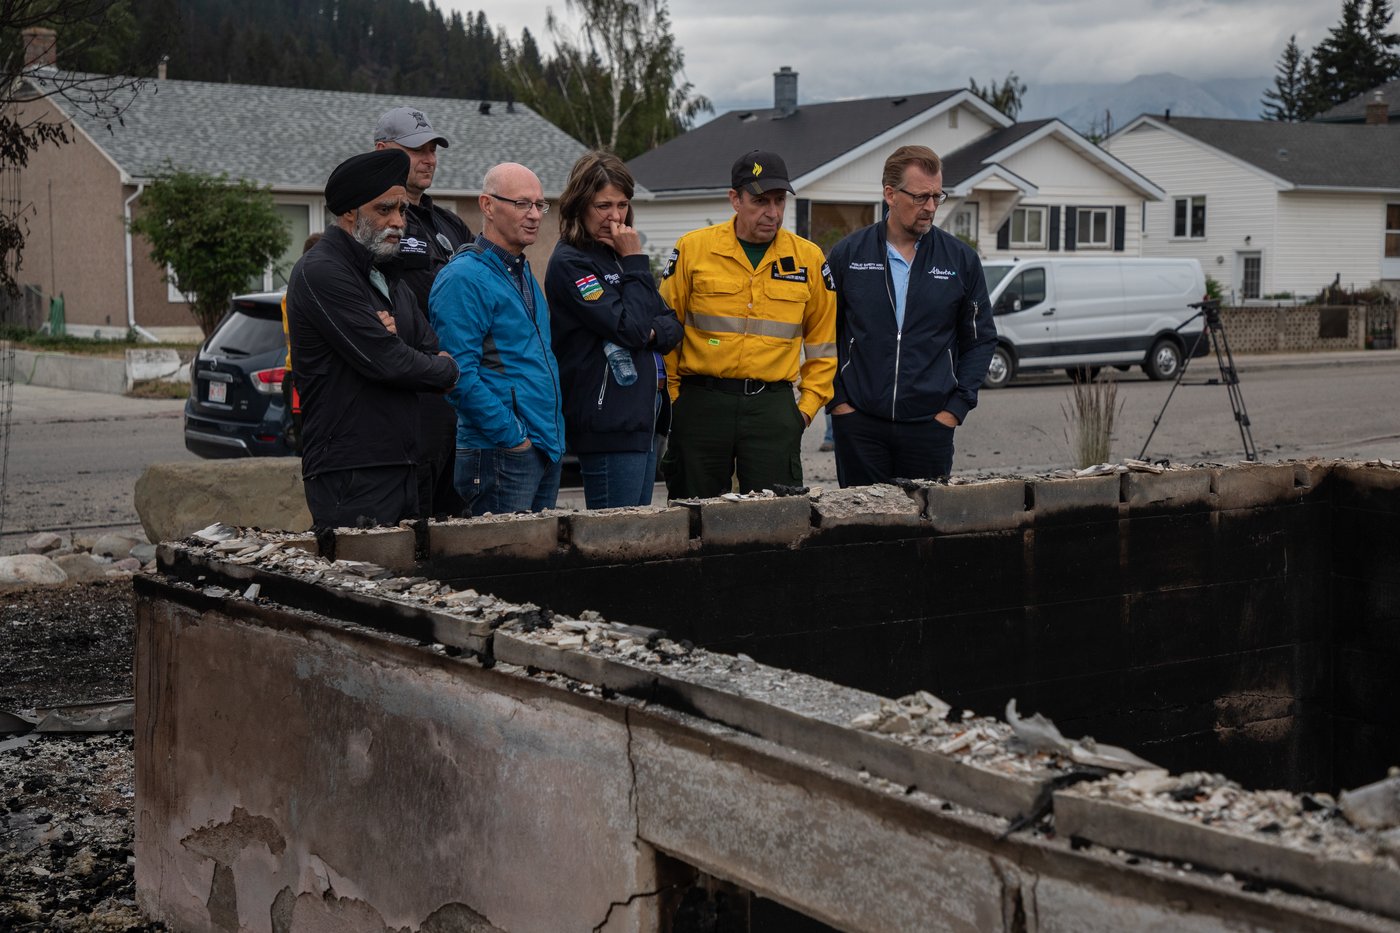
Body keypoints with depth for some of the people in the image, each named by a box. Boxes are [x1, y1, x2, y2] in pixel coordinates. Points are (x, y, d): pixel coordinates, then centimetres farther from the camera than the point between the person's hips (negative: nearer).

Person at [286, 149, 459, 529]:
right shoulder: (320, 273, -10)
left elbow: (432, 354, 14)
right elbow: (385, 362, -18)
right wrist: (447, 371, 0)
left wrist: (391, 341, -9)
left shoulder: (389, 279, 21)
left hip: (400, 466, 9)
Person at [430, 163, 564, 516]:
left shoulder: (524, 274, 18)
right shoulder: (463, 278, -12)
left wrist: (553, 437, 16)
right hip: (500, 456, -9)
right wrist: (513, 437, -16)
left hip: (547, 450, 9)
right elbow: (461, 374, -19)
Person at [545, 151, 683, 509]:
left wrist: (652, 332, -8)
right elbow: (630, 328, -19)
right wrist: (635, 261, -12)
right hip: (609, 423, -9)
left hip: (643, 420, 9)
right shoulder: (570, 263, -10)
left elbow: (672, 325, 15)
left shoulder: (616, 254, 16)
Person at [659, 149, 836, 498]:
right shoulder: (693, 249, 1)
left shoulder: (808, 258, 6)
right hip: (701, 404, -1)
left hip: (773, 405, 1)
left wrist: (809, 404, 8)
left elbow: (822, 339, 15)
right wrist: (673, 395, 3)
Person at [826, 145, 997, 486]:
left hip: (930, 425, 1)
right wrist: (837, 400, -1)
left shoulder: (961, 259, 4)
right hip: (859, 425, 0)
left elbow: (980, 339, 9)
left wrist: (956, 407, 0)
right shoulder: (847, 254, 3)